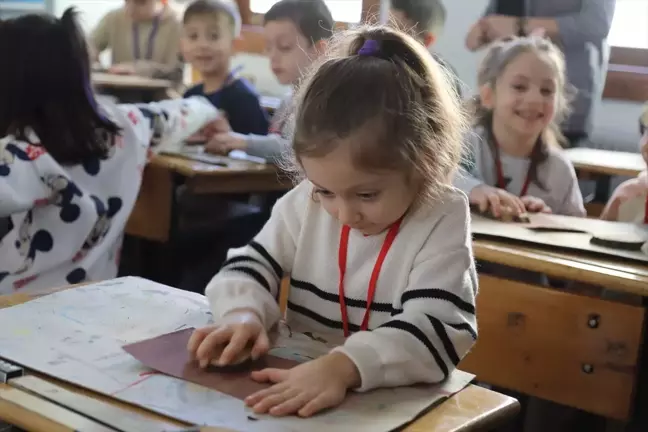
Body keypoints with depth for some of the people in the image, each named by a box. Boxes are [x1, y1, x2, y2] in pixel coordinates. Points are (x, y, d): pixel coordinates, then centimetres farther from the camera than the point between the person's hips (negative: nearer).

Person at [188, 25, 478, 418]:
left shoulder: (441, 225, -12)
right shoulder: (305, 204, 0)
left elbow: (437, 329, -22)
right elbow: (252, 265, 7)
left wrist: (343, 366, -36)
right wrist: (242, 314, -14)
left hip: (396, 403, -2)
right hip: (296, 391, 3)